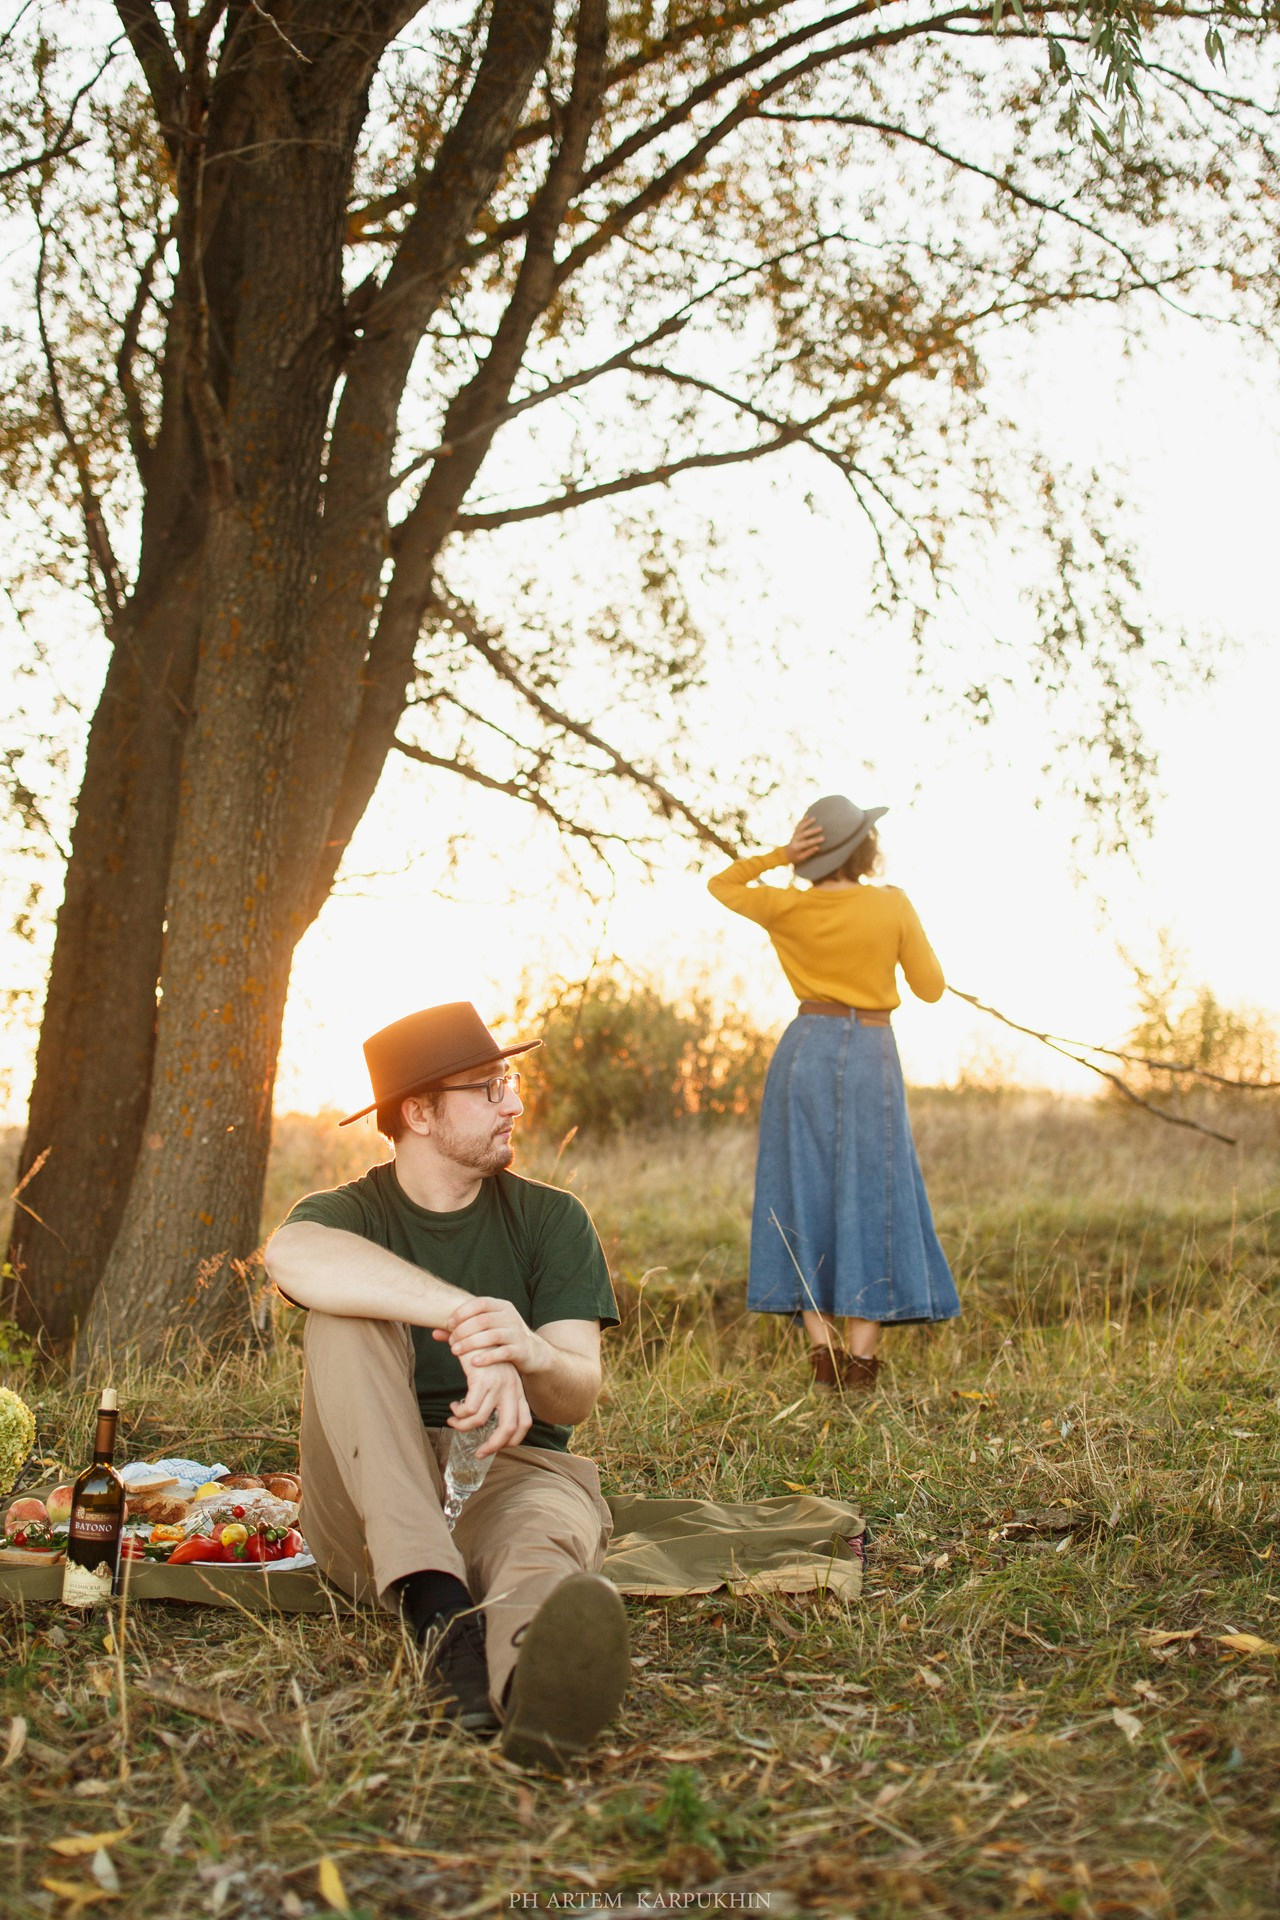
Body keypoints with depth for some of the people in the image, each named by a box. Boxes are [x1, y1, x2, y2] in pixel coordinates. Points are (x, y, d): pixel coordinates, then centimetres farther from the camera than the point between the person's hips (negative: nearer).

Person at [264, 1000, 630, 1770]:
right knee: (346, 1316, -26)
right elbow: (294, 1254, -27)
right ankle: (439, 1606, -45)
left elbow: (581, 1393, -4)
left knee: (553, 1506, -37)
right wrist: (467, 1318, -41)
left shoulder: (552, 1218, 9)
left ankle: (528, 1665, -77)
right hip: (374, 1512, 0)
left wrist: (531, 1353, -31)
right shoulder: (350, 1213, 3)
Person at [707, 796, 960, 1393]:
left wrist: (780, 854, 3)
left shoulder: (786, 907, -2)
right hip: (871, 1056, -2)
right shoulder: (892, 905, -7)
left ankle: (823, 1352, 2)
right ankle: (861, 1358, 0)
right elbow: (931, 987, 1)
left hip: (805, 1051, 2)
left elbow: (720, 884, 16)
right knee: (869, 1200, 3)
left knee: (807, 1197, 7)